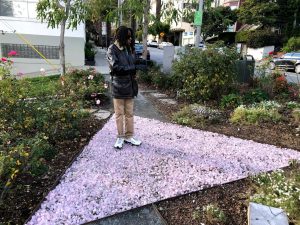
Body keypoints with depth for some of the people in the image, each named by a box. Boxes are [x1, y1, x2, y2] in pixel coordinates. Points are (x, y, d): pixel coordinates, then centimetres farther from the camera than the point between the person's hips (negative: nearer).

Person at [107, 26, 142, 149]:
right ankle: (120, 137, 20)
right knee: (119, 114, 6)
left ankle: (129, 136, 24)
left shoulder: (128, 49, 12)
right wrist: (133, 68, -17)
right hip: (118, 86, -6)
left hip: (129, 86, 6)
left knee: (129, 113, 11)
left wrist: (138, 65, -6)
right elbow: (115, 67, -18)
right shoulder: (112, 49, -8)